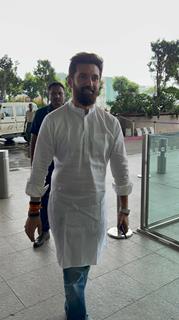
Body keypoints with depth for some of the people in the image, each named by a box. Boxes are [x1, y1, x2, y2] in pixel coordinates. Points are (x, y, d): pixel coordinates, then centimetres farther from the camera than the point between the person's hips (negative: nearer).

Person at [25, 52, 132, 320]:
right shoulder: (53, 121, -11)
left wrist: (124, 210, 5)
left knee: (85, 263, 20)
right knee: (73, 269, 10)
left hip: (97, 205, 3)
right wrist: (34, 212, -4)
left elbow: (120, 169, 2)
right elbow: (39, 169, -7)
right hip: (64, 206, -2)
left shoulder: (110, 123, -4)